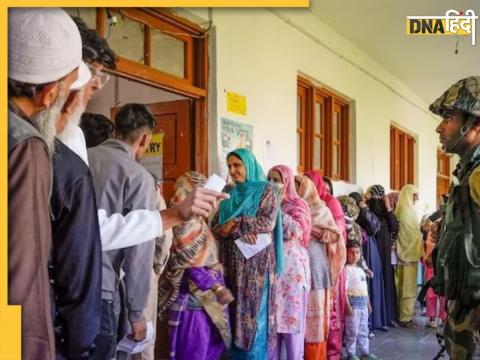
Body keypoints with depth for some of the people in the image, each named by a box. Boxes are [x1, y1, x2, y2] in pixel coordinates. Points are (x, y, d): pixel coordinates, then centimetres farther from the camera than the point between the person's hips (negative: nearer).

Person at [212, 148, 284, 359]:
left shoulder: (265, 190, 1)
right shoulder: (229, 194, 14)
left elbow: (268, 222, -13)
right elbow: (215, 226, 6)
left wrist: (235, 224, -11)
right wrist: (239, 233, -13)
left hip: (257, 262, -4)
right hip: (232, 262, 5)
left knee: (254, 313, -3)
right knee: (235, 313, 6)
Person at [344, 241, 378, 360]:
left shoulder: (361, 270, 14)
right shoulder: (347, 270, -12)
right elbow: (344, 289, -17)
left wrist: (368, 303, 21)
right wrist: (347, 305, -21)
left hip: (363, 303, 8)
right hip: (353, 302, -8)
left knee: (363, 330, 16)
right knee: (352, 331, -2)